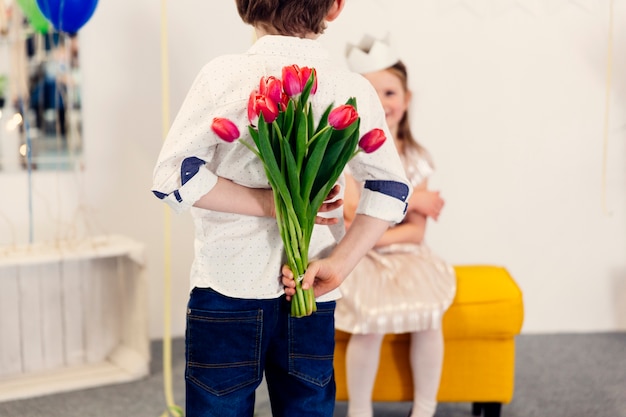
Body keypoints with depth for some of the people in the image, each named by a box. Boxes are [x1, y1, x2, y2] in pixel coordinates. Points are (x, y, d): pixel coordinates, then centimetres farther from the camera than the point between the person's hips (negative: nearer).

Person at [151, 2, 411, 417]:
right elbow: (391, 188, -8)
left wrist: (271, 202, -12)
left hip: (228, 293, -2)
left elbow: (172, 176, -15)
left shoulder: (225, 74, -8)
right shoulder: (353, 88, -2)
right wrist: (338, 265, -11)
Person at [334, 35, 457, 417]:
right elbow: (355, 218, -17)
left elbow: (416, 231, -4)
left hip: (403, 254, 3)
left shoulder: (416, 158, 2)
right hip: (357, 259, -3)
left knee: (430, 312, -23)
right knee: (371, 320, -27)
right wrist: (410, 199, -12)